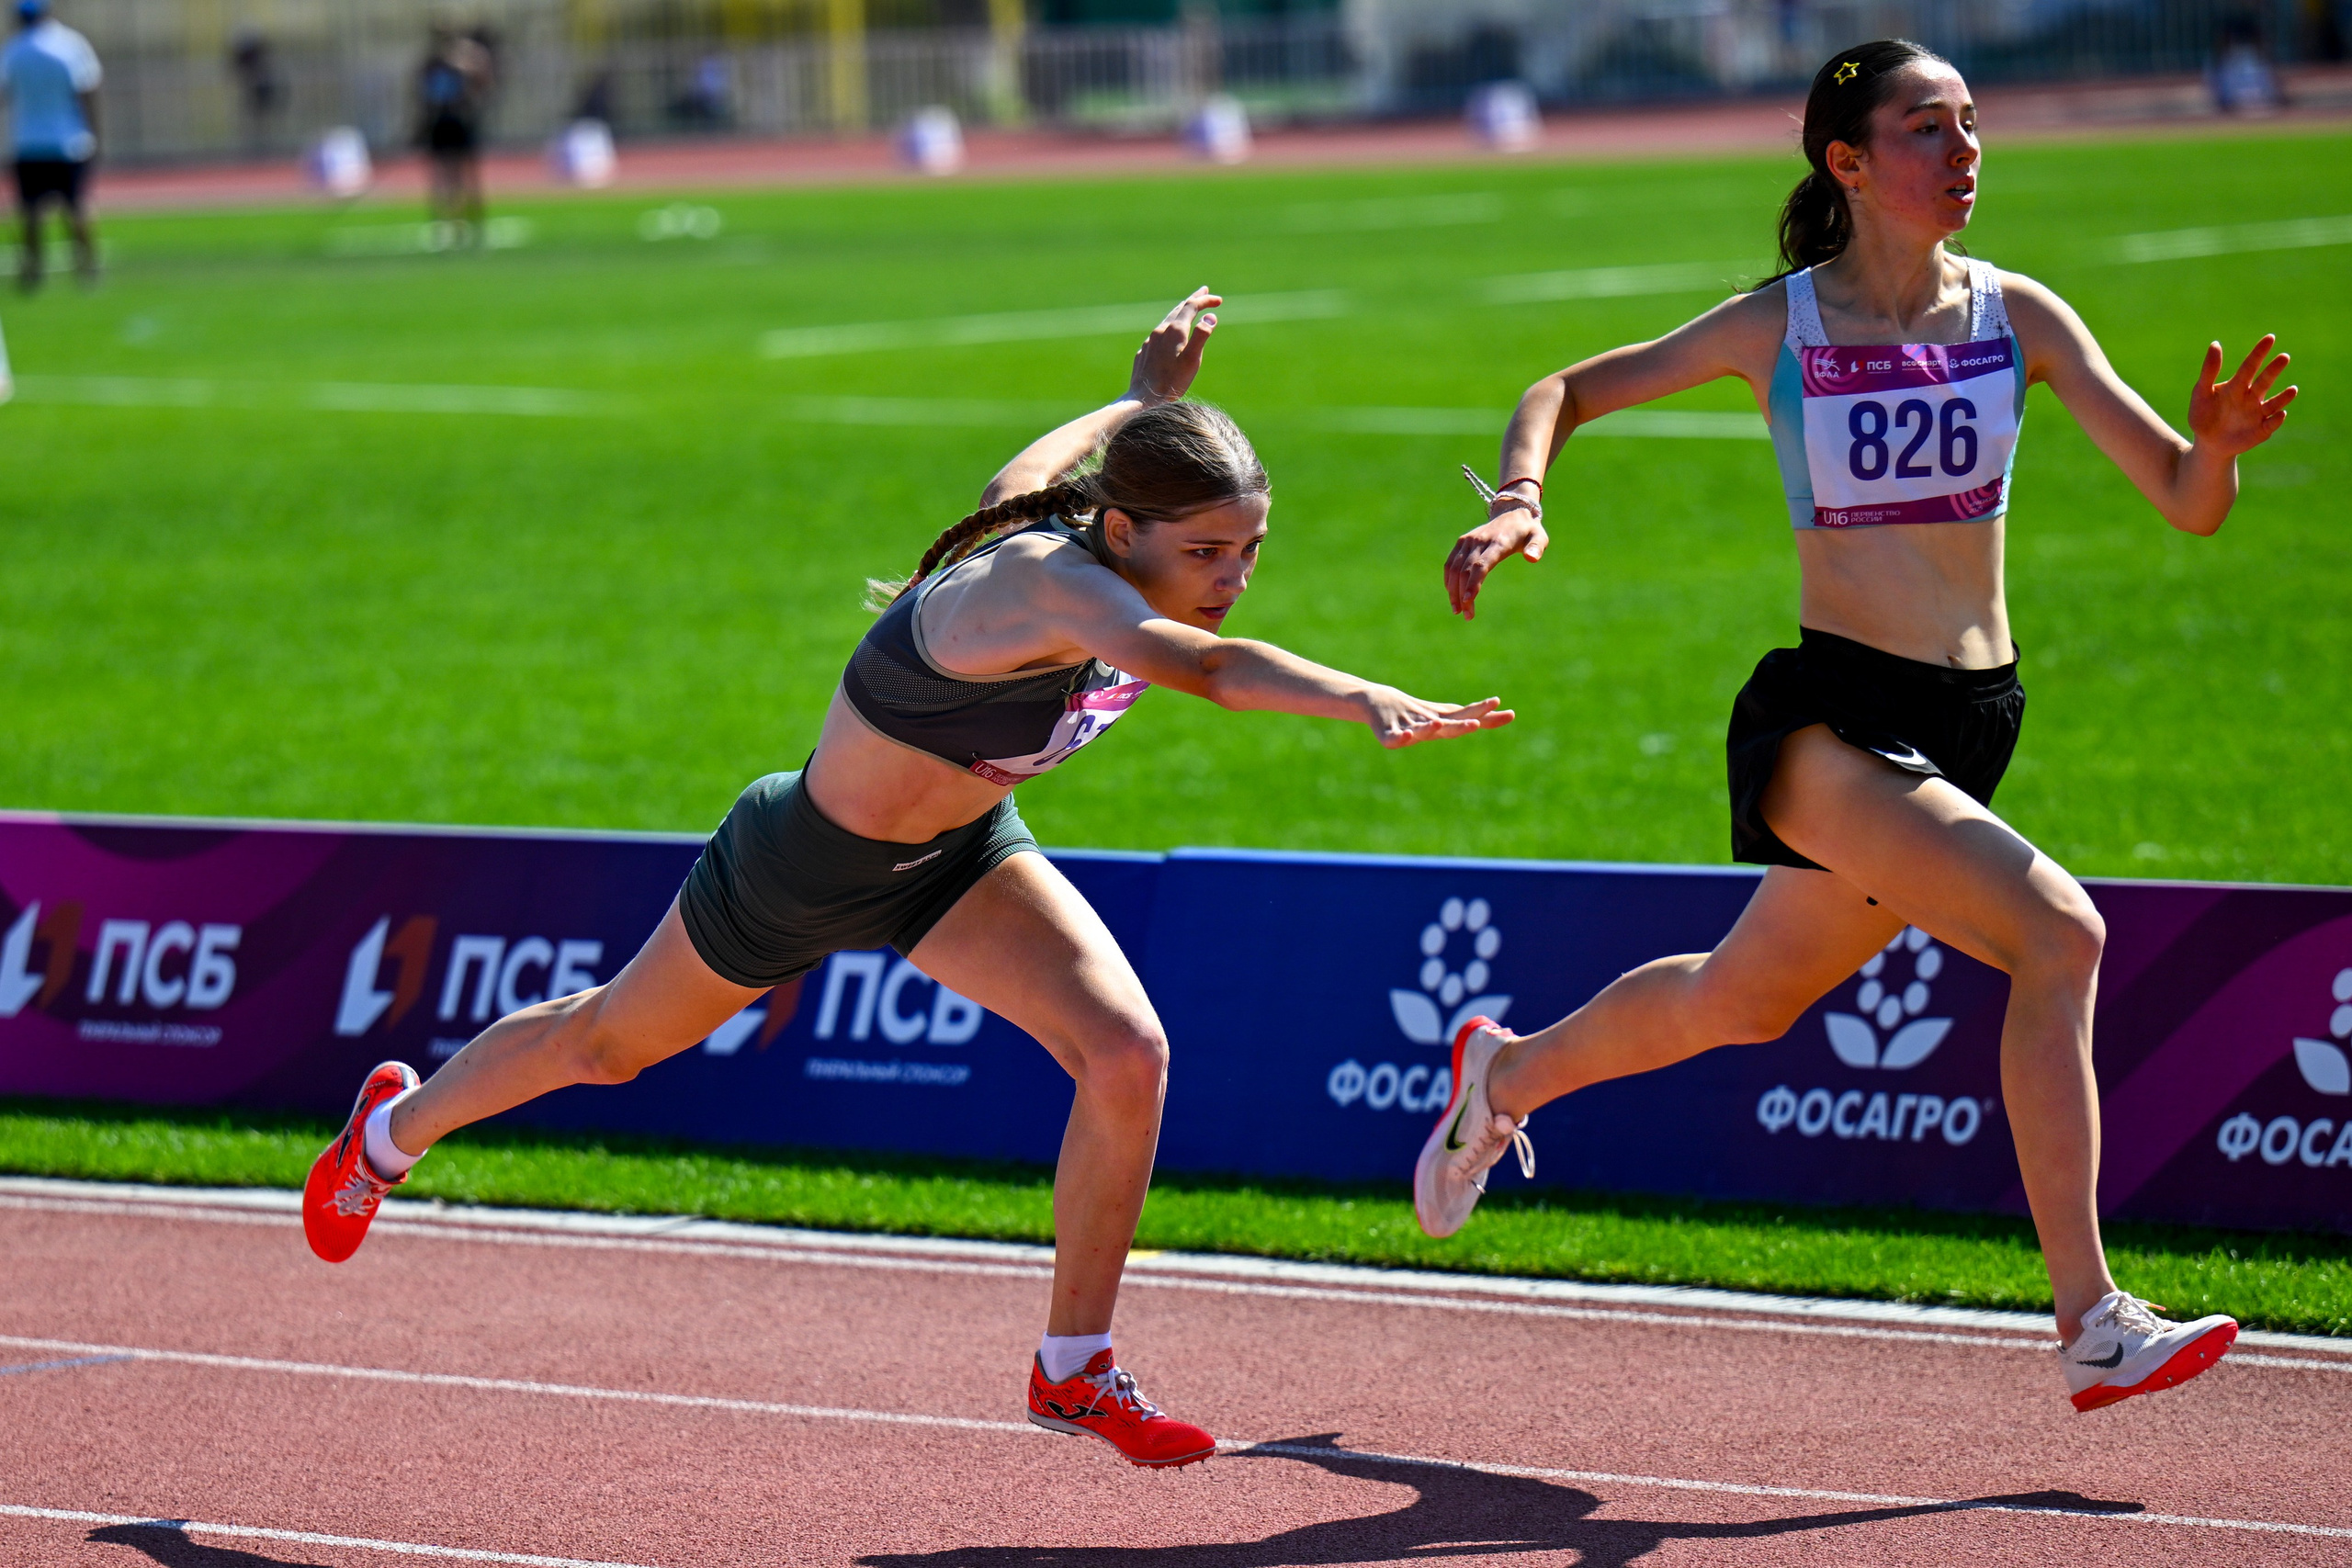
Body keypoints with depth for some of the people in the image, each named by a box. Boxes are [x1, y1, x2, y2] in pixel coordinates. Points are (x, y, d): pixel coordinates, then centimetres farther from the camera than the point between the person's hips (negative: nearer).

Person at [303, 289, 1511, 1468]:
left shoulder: (1123, 573, -19)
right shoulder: (1039, 583, -43)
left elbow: (1028, 478, 7)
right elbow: (1201, 665, -64)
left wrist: (1140, 400, 21)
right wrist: (1366, 699, -77)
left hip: (959, 857, 6)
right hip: (800, 871, -6)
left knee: (1127, 1053, -16)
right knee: (607, 1044, 19)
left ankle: (1074, 1370, 2)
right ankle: (395, 1130, 50)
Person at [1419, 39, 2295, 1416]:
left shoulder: (2020, 318, 0)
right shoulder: (1779, 328, -5)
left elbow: (2189, 507, -5)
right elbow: (1568, 391, 8)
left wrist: (2217, 447, -27)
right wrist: (1518, 499, -12)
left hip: (1967, 728, 5)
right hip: (1828, 720, -5)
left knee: (1742, 1002, 20)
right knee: (2059, 934, -24)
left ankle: (1508, 1075, 50)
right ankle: (2096, 1326, -22)